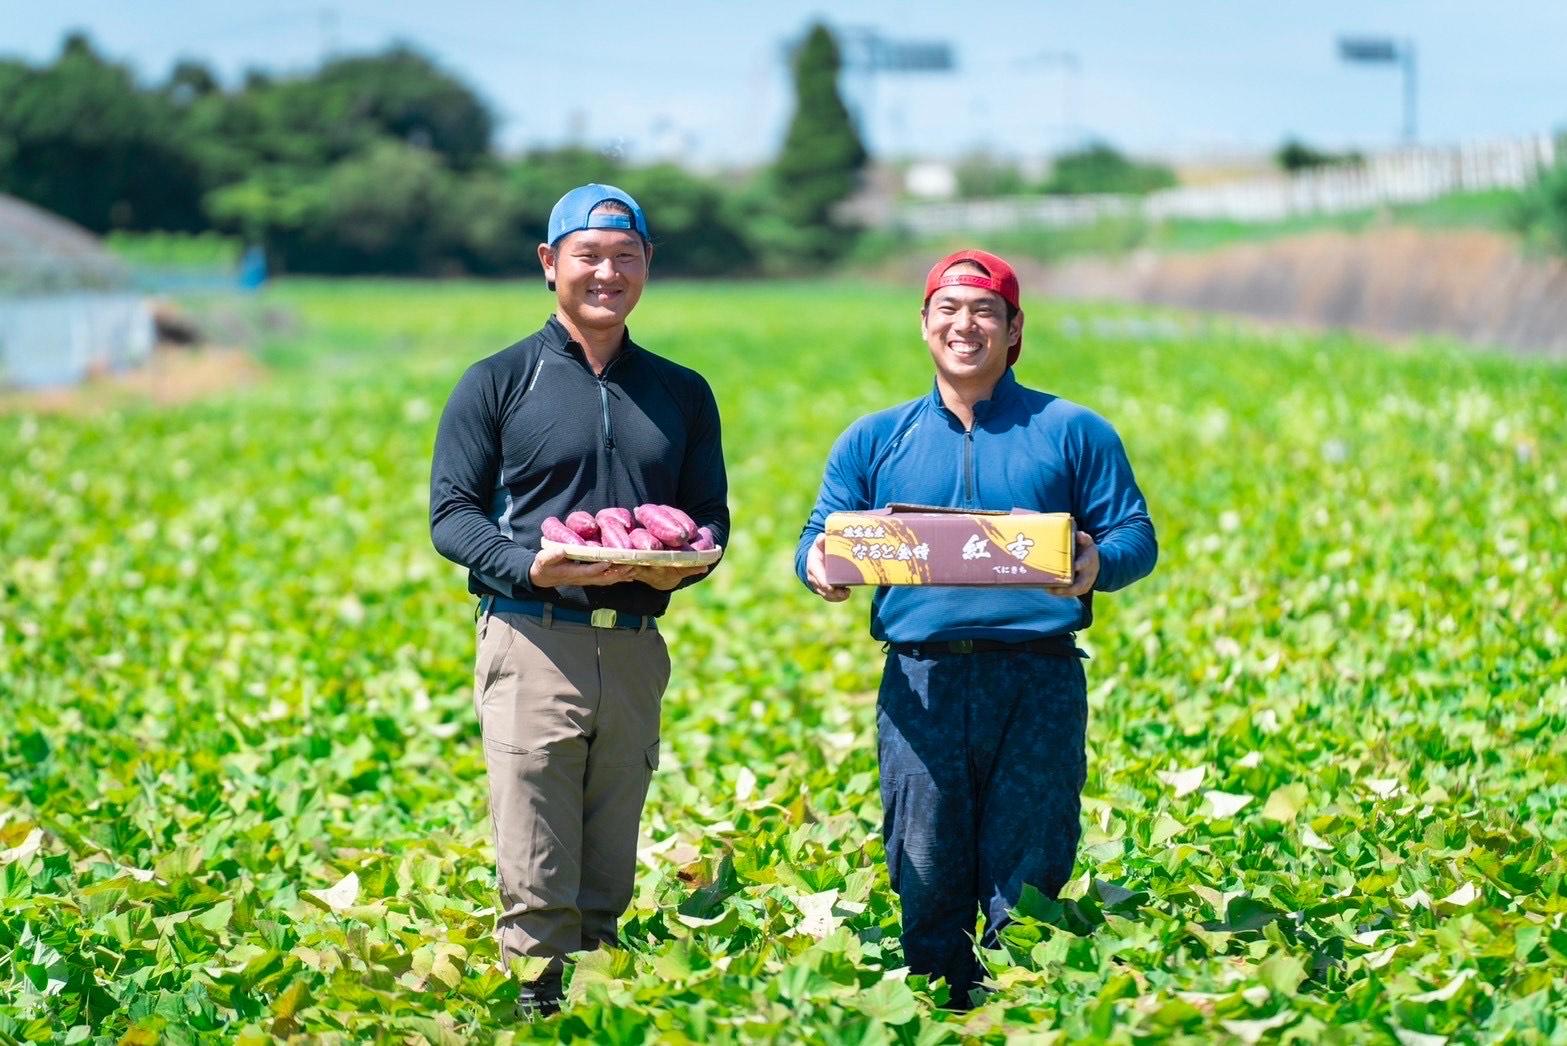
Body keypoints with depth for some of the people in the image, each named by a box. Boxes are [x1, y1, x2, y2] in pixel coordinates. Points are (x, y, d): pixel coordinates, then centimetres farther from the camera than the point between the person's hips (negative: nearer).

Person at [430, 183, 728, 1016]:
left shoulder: (682, 393, 17)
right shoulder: (498, 383, 6)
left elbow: (711, 512, 16)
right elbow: (451, 512, 2)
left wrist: (684, 561, -8)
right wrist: (530, 567, -16)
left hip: (636, 647, 4)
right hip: (533, 640, -3)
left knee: (608, 881, 7)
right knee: (537, 887, -9)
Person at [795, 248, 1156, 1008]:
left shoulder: (1072, 433, 11)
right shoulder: (874, 441, 16)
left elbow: (1136, 536, 6)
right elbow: (818, 541, 13)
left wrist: (1098, 565, -17)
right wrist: (819, 567, -12)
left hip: (1037, 682, -2)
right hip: (921, 680, 2)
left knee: (1025, 882, -2)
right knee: (926, 878, 0)